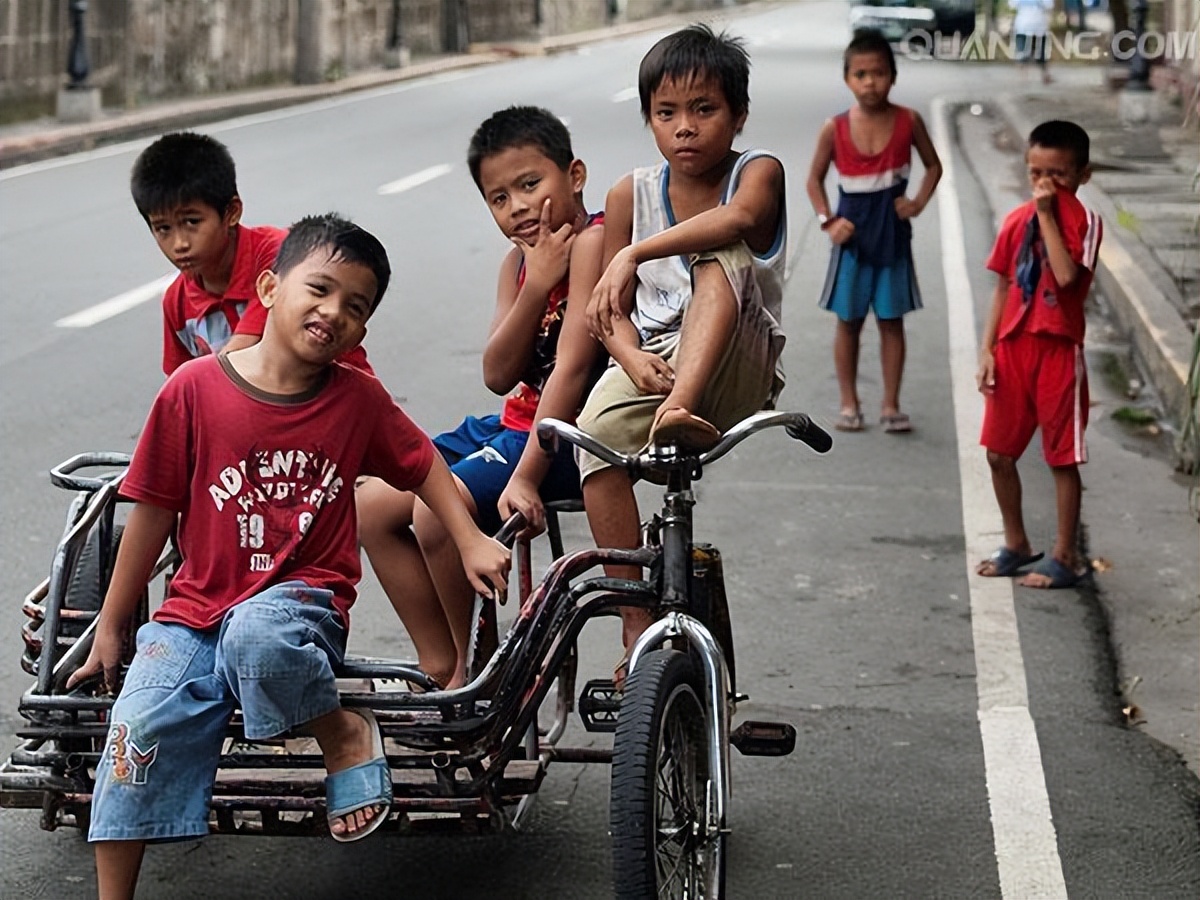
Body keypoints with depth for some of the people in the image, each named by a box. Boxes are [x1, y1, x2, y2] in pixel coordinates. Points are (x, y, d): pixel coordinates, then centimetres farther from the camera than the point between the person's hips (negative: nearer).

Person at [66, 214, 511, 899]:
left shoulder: (358, 398, -1)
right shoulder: (195, 388, -6)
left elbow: (422, 464, 17)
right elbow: (154, 511, 2)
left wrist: (472, 543, 5)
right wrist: (110, 627, 8)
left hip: (300, 599, -1)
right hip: (196, 605, 1)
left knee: (256, 636, -36)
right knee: (143, 722, -22)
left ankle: (345, 734, -8)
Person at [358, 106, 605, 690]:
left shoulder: (591, 240, -17)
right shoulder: (519, 260, 9)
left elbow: (572, 365, -25)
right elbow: (498, 374, -3)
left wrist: (526, 477, -29)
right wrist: (535, 287, -18)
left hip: (569, 432, -9)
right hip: (516, 421, 9)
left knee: (437, 511, -26)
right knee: (373, 507, 1)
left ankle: (468, 667, -3)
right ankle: (439, 668, 5)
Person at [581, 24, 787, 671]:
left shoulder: (758, 173, 1)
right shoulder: (631, 194, 9)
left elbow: (738, 217, -25)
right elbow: (612, 309, 6)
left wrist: (633, 255, -34)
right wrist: (631, 355, -17)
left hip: (734, 372, -2)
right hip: (652, 365, 2)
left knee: (722, 261, -29)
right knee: (597, 434, -31)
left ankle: (682, 411, -49)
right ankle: (636, 626, -26)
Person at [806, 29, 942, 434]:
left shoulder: (908, 121, -8)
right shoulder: (835, 129, -10)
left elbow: (933, 165, 6)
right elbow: (815, 179, 2)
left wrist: (919, 202, -8)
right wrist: (827, 220, -10)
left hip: (892, 232, 0)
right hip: (853, 234, 0)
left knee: (891, 320, 6)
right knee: (849, 321, 8)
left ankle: (891, 405, 13)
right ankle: (849, 403, 19)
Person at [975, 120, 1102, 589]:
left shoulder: (1084, 222, -9)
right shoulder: (1016, 221, 6)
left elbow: (1067, 275, -26)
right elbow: (1003, 288, 11)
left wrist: (1046, 215, -21)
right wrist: (987, 349, 5)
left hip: (1059, 351, -6)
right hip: (1013, 348, 6)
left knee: (1063, 458, 4)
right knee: (999, 453, 11)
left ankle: (1065, 556, 15)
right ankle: (1016, 544, 29)